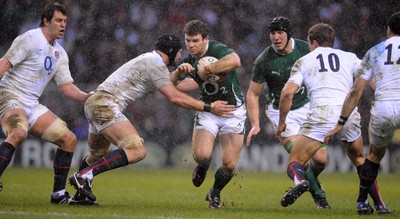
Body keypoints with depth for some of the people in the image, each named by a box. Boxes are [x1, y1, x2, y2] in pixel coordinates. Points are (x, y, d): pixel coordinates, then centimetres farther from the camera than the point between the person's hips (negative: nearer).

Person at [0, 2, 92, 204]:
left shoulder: (60, 53, 16)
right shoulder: (30, 39, -8)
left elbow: (66, 87, 16)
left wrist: (89, 97, 1)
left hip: (32, 104, 8)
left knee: (68, 139, 4)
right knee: (18, 133, -37)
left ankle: (58, 194, 9)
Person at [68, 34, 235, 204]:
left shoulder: (150, 59, 22)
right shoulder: (156, 64, -7)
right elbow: (175, 97, -14)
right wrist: (209, 107, -10)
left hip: (94, 102, 10)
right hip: (106, 103, -10)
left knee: (97, 157, 26)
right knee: (137, 151, -21)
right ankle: (84, 176, -25)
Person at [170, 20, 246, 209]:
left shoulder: (218, 50, -20)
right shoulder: (188, 61, -1)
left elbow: (235, 61, -43)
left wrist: (207, 69, -35)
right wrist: (179, 71, -20)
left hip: (233, 110, -4)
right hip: (208, 110, 4)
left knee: (229, 164, -8)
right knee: (201, 155, -19)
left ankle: (215, 193, 22)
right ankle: (203, 167, 20)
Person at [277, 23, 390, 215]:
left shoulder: (304, 61, 18)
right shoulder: (349, 57, 22)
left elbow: (287, 92, 6)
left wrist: (282, 123, 15)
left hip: (321, 113, -2)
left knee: (294, 163, 3)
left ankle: (299, 181, -32)